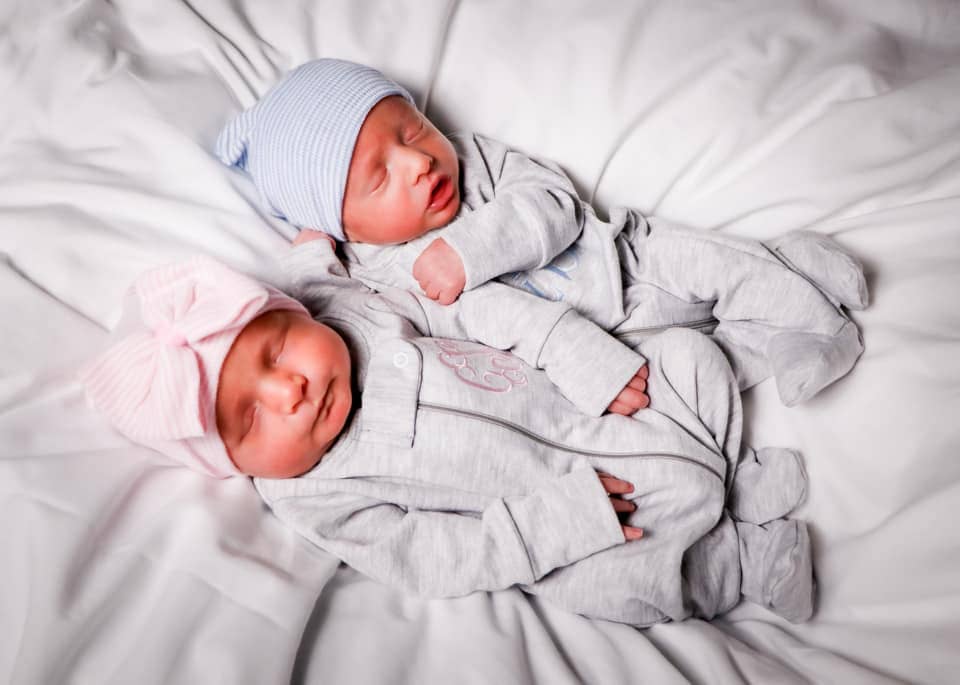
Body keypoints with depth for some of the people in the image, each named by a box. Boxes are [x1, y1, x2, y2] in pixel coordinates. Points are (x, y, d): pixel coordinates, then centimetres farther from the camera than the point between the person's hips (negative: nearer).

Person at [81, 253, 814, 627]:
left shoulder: (357, 307, -6)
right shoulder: (319, 499, -16)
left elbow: (490, 311, -2)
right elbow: (440, 563, -19)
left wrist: (595, 359, -10)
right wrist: (564, 518, -26)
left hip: (597, 403, 5)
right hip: (554, 511, -4)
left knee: (689, 352, -3)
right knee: (608, 584, -28)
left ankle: (735, 477, 13)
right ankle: (748, 559, -2)